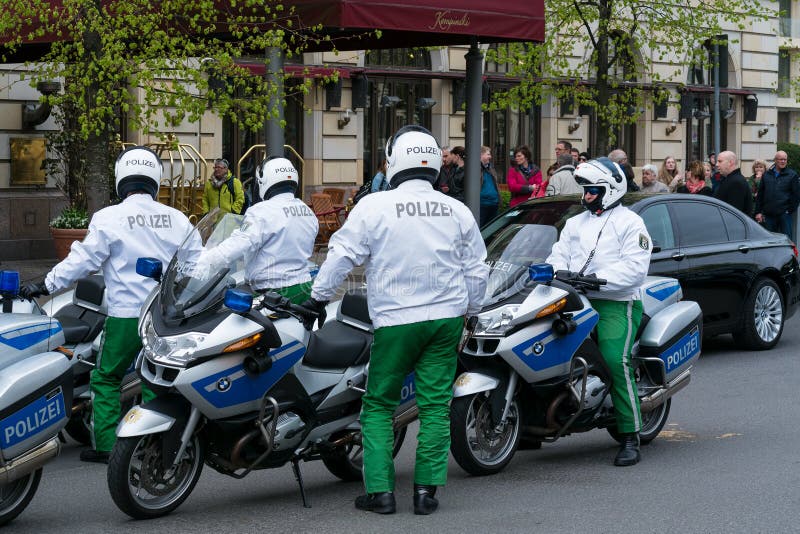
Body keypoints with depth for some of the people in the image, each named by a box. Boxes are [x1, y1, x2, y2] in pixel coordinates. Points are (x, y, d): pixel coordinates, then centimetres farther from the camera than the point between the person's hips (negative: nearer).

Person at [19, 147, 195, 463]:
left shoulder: (109, 219, -7)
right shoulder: (178, 220, 4)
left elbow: (84, 259, -8)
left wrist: (46, 285, 0)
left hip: (126, 313, -3)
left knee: (106, 378, 9)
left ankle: (107, 445, 3)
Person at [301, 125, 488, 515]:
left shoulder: (374, 208, -8)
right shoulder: (458, 212, 5)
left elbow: (342, 256, -4)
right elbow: (477, 270, 13)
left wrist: (318, 296, 10)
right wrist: (469, 312, 27)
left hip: (395, 321, -3)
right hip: (447, 318, 3)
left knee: (378, 405, 7)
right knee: (435, 405, 7)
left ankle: (381, 491, 3)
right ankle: (426, 490, 6)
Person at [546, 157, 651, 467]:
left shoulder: (629, 223, 3)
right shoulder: (575, 223, 25)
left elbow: (635, 267, -9)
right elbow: (559, 255, 19)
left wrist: (597, 278, -20)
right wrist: (558, 272, -6)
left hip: (617, 304, -7)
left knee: (615, 360, -22)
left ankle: (631, 438, -18)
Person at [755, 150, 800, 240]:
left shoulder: (792, 175, 1)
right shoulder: (767, 175, 10)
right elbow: (760, 195, 12)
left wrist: (790, 210, -5)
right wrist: (758, 212, 6)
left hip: (784, 214, -3)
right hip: (769, 215, 3)